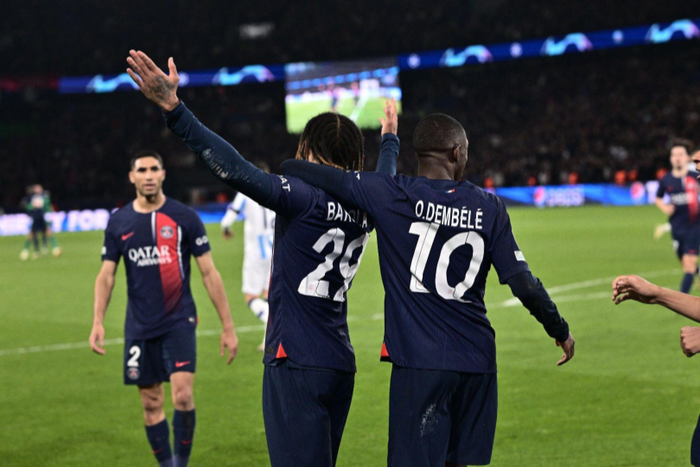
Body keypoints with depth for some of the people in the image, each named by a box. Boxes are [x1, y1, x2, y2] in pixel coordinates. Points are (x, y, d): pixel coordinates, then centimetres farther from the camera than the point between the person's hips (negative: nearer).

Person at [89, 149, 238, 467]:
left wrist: (228, 326, -2)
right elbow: (106, 275, 6)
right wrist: (98, 322, -9)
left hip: (179, 322, -3)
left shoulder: (184, 217, -2)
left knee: (183, 396, -16)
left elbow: (209, 273, 0)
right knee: (151, 405, 6)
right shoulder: (118, 222, 5)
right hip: (139, 328, 3)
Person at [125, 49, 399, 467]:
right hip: (341, 365, 8)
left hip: (296, 363, -8)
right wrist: (389, 138, 57)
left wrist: (173, 107, -22)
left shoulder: (304, 198, -11)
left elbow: (236, 170, -20)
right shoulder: (366, 207, 10)